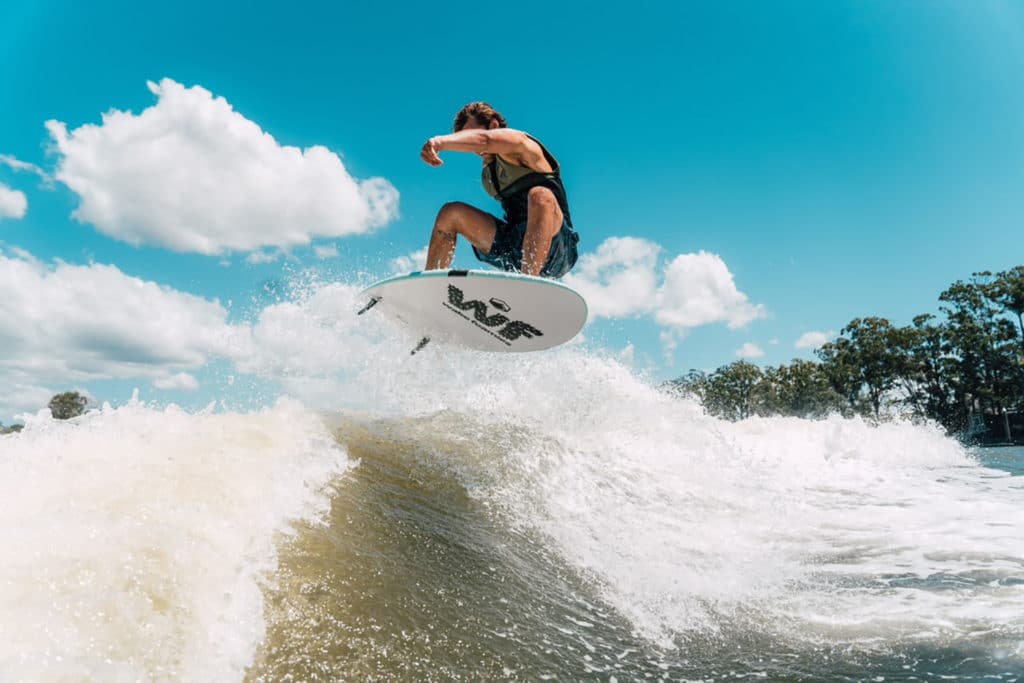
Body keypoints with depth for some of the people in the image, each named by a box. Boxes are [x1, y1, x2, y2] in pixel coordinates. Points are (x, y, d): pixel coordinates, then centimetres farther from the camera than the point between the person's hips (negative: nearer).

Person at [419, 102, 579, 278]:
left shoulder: (517, 142, -7)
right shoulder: (488, 169, 17)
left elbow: (482, 140, -28)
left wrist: (440, 141, -44)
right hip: (514, 249, 7)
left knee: (540, 195, -37)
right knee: (451, 213, 2)